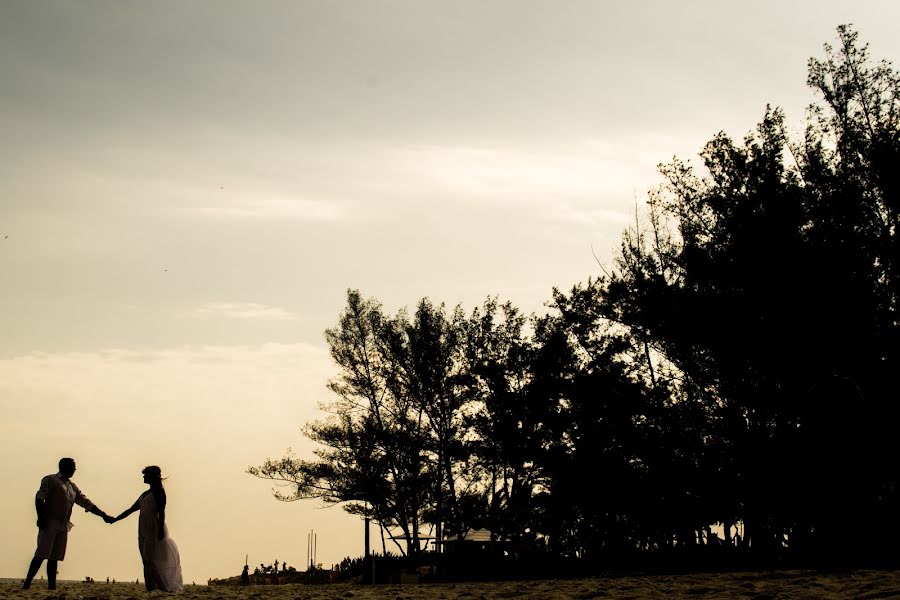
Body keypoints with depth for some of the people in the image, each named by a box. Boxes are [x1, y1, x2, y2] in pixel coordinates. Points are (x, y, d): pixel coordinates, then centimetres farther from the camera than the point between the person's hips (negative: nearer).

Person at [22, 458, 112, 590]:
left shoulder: (73, 487, 21)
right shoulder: (50, 480, 2)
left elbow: (87, 503, 21)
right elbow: (39, 498, -8)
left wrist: (103, 515, 13)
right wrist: (41, 517, -19)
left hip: (63, 526, 7)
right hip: (49, 523, -7)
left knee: (54, 557, 4)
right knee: (41, 555, -12)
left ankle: (52, 587, 2)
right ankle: (26, 585, -10)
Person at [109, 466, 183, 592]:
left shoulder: (159, 491, -5)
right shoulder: (145, 494, 19)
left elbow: (161, 512, -14)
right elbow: (131, 509, 23)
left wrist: (161, 530, -22)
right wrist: (115, 519, 19)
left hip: (154, 530, -8)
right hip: (143, 530, 8)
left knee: (151, 561, -13)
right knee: (147, 561, 4)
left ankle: (167, 590, -13)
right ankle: (150, 589, 4)